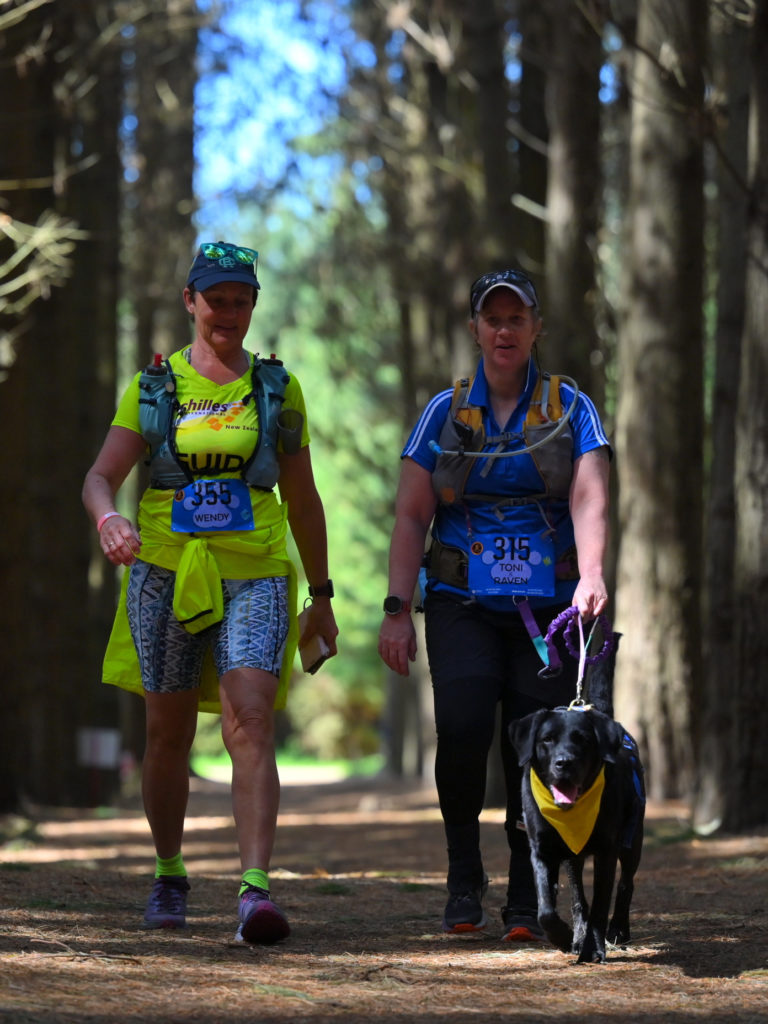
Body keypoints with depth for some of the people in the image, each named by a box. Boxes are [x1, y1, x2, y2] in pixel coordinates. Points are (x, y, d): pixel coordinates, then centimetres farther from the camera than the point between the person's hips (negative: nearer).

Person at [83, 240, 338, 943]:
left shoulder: (277, 387, 12)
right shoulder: (153, 387, 8)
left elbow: (302, 497, 17)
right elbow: (101, 477, 0)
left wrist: (322, 595, 15)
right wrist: (108, 519, -24)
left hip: (254, 576, -1)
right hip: (166, 573, 1)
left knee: (251, 723, -18)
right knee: (170, 732, 9)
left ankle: (256, 890, -26)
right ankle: (169, 876, 28)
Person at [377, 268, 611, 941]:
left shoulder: (569, 408, 6)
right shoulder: (446, 413, 9)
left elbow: (589, 500, -8)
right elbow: (411, 516, 7)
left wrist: (592, 576, -27)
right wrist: (397, 609, -3)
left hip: (547, 604, 0)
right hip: (462, 602, 0)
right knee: (463, 726, -20)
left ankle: (526, 903, 3)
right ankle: (464, 873, 0)